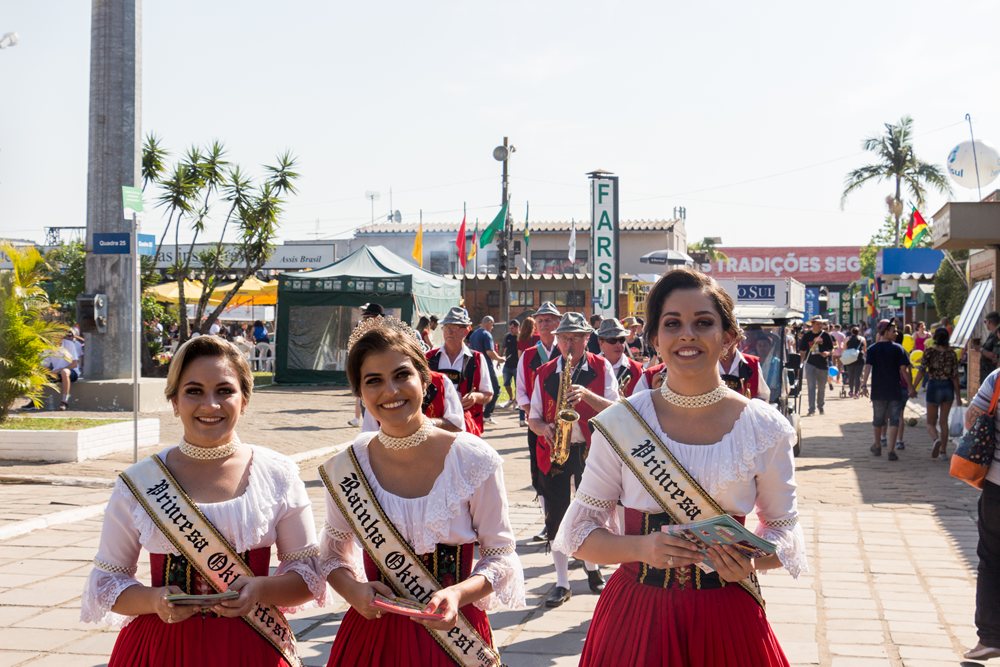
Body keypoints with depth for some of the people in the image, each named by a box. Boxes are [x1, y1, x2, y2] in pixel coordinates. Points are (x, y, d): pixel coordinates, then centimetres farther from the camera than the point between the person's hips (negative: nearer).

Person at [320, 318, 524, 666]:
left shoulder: (474, 460, -11)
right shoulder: (345, 468, -5)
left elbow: (500, 555, -4)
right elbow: (335, 554, 8)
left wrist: (459, 594, -21)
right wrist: (353, 590, -11)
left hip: (453, 634, -1)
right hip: (372, 636, 2)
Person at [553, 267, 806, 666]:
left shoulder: (764, 428, -4)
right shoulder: (621, 423, -4)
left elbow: (783, 529, 6)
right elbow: (580, 532, 0)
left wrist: (751, 562, -16)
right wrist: (642, 548, -19)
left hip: (726, 621, 0)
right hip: (636, 615, 0)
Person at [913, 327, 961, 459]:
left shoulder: (929, 352, -7)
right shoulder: (951, 353, -2)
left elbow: (922, 371, -13)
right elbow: (955, 375, -2)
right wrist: (958, 396, 4)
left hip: (934, 387, -3)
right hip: (948, 387, 3)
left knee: (931, 422, 7)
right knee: (943, 421, 14)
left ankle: (936, 439, -24)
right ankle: (943, 451, 14)